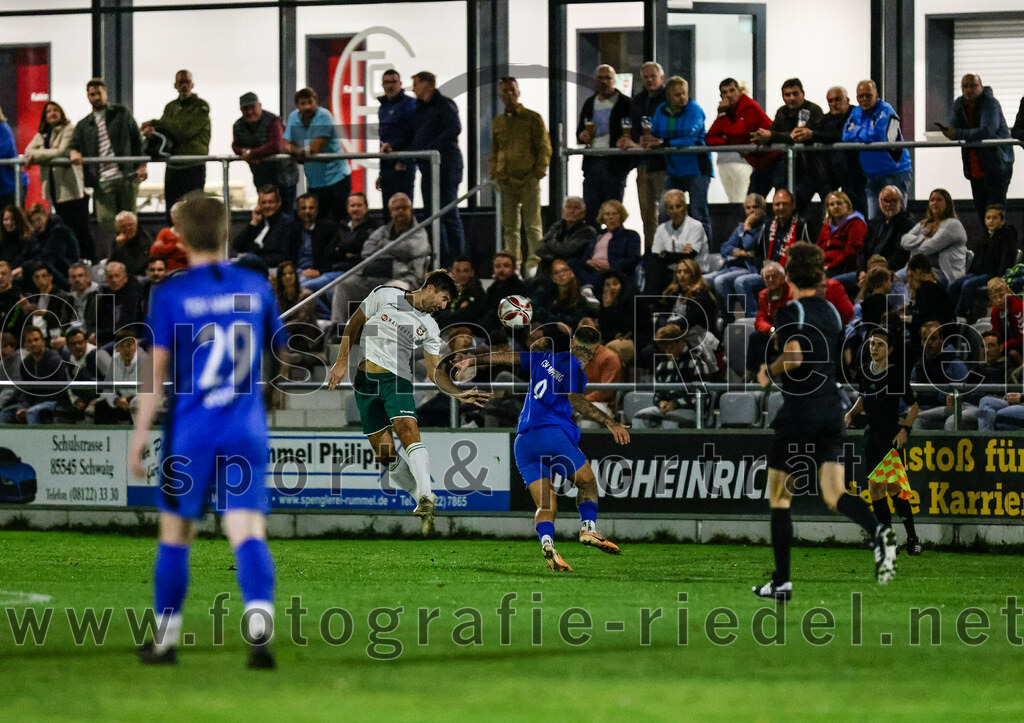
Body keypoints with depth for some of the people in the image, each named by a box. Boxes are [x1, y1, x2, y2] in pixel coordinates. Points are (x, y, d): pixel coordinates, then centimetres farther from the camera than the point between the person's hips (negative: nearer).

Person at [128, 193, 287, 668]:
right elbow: (279, 350, 17)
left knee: (175, 531, 12)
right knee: (247, 531, -7)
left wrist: (139, 436, -3)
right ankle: (260, 625, -29)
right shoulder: (256, 287, 4)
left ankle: (166, 640, 20)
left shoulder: (170, 294, -5)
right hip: (247, 433, 2)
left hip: (190, 433, -2)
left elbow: (157, 369, -7)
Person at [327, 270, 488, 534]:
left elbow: (434, 371, 12)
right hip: (365, 380, -1)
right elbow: (354, 324, 8)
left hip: (398, 380, 1)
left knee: (408, 430, -26)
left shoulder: (429, 328, 11)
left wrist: (459, 393, -3)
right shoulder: (385, 296, 3)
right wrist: (342, 361, -1)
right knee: (384, 452, -5)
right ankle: (422, 498, 8)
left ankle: (426, 498, -38)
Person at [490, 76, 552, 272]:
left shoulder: (532, 118, 2)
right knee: (509, 226, 6)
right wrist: (494, 174, 10)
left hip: (528, 180, -5)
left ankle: (535, 262, -6)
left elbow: (544, 147, 1)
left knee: (532, 224, -7)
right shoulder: (498, 122, 16)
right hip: (505, 181, 5)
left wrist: (539, 171, -9)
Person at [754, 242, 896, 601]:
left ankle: (781, 582, 9)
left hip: (799, 411, -6)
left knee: (779, 497, 8)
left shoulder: (790, 312, -10)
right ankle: (878, 532, -31)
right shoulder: (831, 311, 12)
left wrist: (769, 373, -6)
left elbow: (794, 357, -24)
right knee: (835, 494, 0)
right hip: (832, 408, 6)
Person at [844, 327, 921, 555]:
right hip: (872, 434, 6)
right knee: (874, 486, 2)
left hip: (892, 435, -6)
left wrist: (905, 429, -16)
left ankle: (912, 536, -6)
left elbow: (913, 406, -3)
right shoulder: (864, 372, 6)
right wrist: (852, 414, 6)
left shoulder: (897, 374, -9)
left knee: (892, 485, -15)